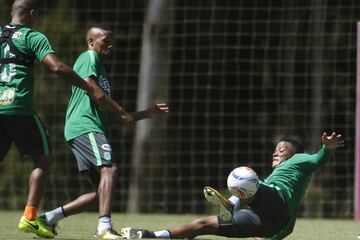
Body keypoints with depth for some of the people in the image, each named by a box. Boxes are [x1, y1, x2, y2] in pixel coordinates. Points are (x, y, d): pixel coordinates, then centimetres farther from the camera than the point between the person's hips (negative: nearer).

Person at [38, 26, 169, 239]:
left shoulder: (101, 67, 32)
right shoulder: (89, 57, 5)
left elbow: (114, 116, 31)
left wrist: (147, 114, 28)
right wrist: (119, 109, -15)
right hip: (85, 126, -10)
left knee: (101, 192, 6)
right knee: (110, 168, -26)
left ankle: (50, 218, 9)